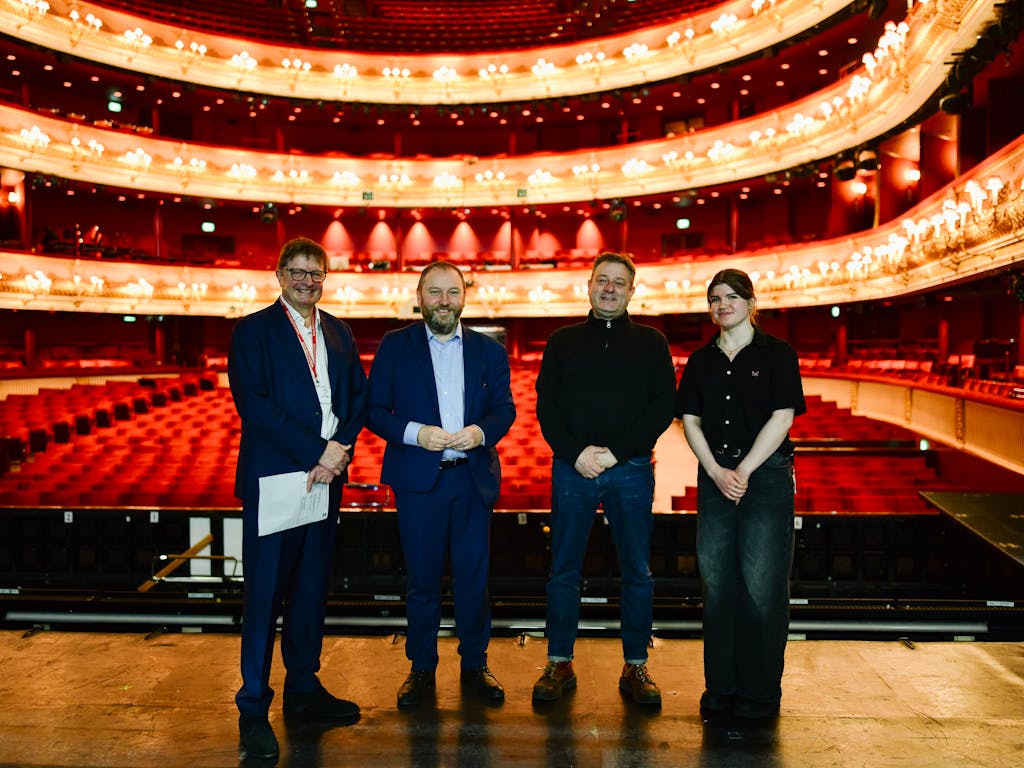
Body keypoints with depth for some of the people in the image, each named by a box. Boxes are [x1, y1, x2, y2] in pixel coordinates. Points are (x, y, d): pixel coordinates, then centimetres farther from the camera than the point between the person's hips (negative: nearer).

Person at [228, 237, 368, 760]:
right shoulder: (253, 331, -2)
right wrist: (314, 452, -17)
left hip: (325, 476, 6)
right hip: (272, 478, -5)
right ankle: (253, 711, 10)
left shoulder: (338, 333, 15)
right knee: (265, 594, 0)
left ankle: (303, 688, 28)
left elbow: (358, 397, 10)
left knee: (312, 589, 13)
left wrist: (339, 448, -9)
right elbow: (253, 403, -13)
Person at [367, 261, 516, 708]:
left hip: (474, 478, 2)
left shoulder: (489, 350, 10)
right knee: (422, 579, 7)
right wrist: (413, 432, -16)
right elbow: (374, 410, 1)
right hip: (417, 479, -1)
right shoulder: (395, 346, 4)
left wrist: (482, 431, -12)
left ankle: (474, 666, 22)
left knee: (474, 578, 6)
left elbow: (505, 407, 9)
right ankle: (421, 669, 21)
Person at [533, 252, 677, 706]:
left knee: (637, 571, 5)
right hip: (573, 468, 1)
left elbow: (663, 407, -1)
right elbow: (546, 405, 4)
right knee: (564, 570, 5)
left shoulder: (651, 343, 8)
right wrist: (575, 453, -11)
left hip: (631, 470, 0)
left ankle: (636, 667, 18)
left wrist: (616, 451, -11)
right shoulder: (563, 342, 11)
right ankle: (560, 664, 17)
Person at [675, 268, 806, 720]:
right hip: (714, 476, 4)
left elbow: (782, 417, -8)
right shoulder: (701, 360, 11)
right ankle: (721, 685, 18)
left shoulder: (777, 355, 0)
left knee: (762, 584, -2)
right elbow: (690, 420, 6)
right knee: (716, 581, 6)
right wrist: (717, 472, -8)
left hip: (766, 476, -4)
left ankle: (760, 691, 10)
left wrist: (743, 471, -13)